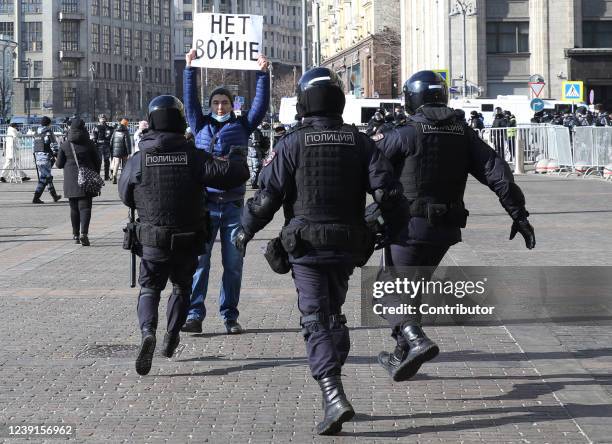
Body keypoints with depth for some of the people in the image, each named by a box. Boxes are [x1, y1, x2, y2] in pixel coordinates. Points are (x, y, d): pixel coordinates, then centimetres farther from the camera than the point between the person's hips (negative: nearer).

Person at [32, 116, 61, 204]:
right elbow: (54, 146, -13)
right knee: (43, 179, -6)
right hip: (46, 157, -8)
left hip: (38, 157, 8)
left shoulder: (37, 133, 13)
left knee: (48, 177, 18)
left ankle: (54, 195, 28)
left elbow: (34, 146, 17)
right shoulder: (49, 133, -9)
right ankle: (36, 198, -12)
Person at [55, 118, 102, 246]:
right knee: (85, 207, -4)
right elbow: (98, 161, 3)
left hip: (71, 182, 1)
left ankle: (76, 235, 16)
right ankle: (84, 232, -21)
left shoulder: (65, 145, -4)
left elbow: (59, 164, 1)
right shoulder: (89, 144, -4)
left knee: (74, 208, 12)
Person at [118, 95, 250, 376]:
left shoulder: (138, 160, -8)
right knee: (182, 288, 23)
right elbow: (233, 174, -14)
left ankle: (148, 331, -15)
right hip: (188, 242, 1)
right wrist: (237, 158, 9)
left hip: (152, 241, -1)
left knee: (149, 289, 11)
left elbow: (126, 196, 7)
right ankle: (171, 338, 24)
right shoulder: (193, 157, -10)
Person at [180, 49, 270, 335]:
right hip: (204, 203, -1)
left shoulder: (242, 126, 11)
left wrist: (263, 74, 0)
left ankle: (230, 316, 11)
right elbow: (190, 99, 5)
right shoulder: (201, 125, 11)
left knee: (233, 264, 3)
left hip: (234, 204, 1)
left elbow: (261, 105, 6)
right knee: (198, 260, -5)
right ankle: (194, 315, -4)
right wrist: (190, 68, 0)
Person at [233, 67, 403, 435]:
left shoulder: (292, 144, -7)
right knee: (334, 313, 21)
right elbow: (386, 190, -5)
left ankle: (334, 396, -20)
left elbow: (268, 195, -7)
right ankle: (332, 385, 27)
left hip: (306, 245, -4)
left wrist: (246, 230, 8)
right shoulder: (360, 142, 2)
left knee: (316, 321, -5)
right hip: (347, 244, 4)